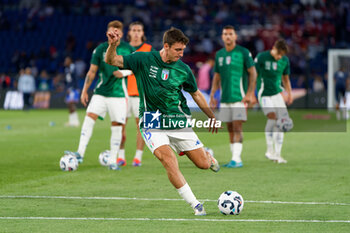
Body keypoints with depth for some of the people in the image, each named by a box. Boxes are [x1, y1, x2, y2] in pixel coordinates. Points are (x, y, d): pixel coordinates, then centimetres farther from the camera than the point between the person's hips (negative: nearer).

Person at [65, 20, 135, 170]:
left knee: (116, 126, -3)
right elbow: (92, 72, 7)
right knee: (89, 117, -13)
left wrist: (124, 72, -10)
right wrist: (84, 91, 3)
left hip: (118, 93, -1)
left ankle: (112, 161, 5)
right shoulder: (100, 49, 3)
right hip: (101, 92, 1)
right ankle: (80, 154, -13)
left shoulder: (128, 49, 0)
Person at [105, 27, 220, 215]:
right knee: (168, 159, -26)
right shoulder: (144, 60, -8)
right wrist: (113, 45, -29)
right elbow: (111, 61, -9)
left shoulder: (183, 69, 0)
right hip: (152, 123, -3)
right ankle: (195, 204, -18)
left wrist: (211, 116, 20)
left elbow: (196, 94, 16)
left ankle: (208, 156, 42)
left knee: (203, 164, 1)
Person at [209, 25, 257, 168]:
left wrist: (249, 93, -12)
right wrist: (212, 95, 10)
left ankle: (236, 159, -14)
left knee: (237, 127, -12)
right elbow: (217, 76, 19)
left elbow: (253, 73, -4)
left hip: (239, 97, -6)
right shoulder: (219, 54, 13)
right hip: (225, 98, 6)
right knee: (230, 129, 6)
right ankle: (235, 160, 11)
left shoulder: (243, 52, -3)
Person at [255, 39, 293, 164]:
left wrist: (289, 93, 14)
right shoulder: (261, 57, -9)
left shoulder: (285, 60, 6)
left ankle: (277, 154, 5)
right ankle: (270, 150, -8)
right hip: (264, 93, -5)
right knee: (272, 117, -21)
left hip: (277, 93, 5)